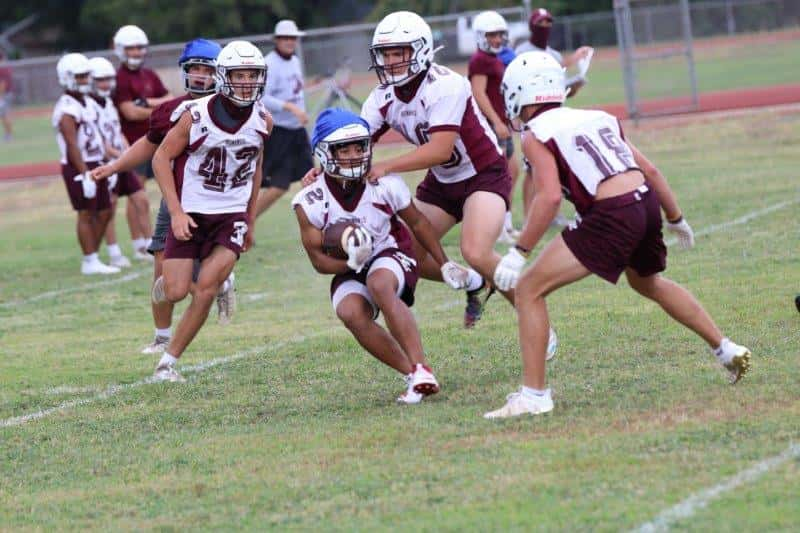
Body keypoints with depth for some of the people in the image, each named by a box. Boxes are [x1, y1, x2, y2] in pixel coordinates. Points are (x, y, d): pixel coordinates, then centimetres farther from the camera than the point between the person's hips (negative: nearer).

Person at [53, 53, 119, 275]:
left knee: (104, 211, 11)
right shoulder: (67, 109, -16)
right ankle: (90, 262, 1)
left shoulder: (87, 104, 14)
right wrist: (85, 174, -24)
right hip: (77, 167, -9)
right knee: (86, 213, -4)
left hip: (93, 164, 9)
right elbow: (72, 146, -20)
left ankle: (92, 255, 20)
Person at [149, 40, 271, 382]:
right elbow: (162, 158, -7)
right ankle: (168, 282, 33)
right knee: (176, 293, -7)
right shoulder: (196, 115, -15)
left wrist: (250, 222, 17)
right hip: (190, 215, -2)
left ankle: (169, 361, 0)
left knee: (207, 287, -14)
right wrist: (176, 212, -13)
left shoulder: (262, 121, -2)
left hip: (231, 216, 2)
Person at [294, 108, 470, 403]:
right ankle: (412, 374, -21)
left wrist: (444, 264, 9)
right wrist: (350, 261, -27)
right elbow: (319, 260, -7)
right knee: (351, 313, -32)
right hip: (349, 270, 2)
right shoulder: (310, 202, -15)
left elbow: (418, 223, 3)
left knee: (379, 283, -37)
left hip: (390, 256, -1)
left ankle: (420, 368, -37)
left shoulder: (385, 185, -16)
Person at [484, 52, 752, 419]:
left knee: (529, 290, -1)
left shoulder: (536, 137, -1)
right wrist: (675, 218, 33)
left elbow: (550, 197, -15)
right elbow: (650, 170, 21)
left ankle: (533, 394, -6)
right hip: (646, 202, 8)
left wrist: (519, 252, -12)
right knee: (647, 283, 37)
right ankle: (728, 351, 45)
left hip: (613, 217, -8)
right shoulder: (598, 119, 19)